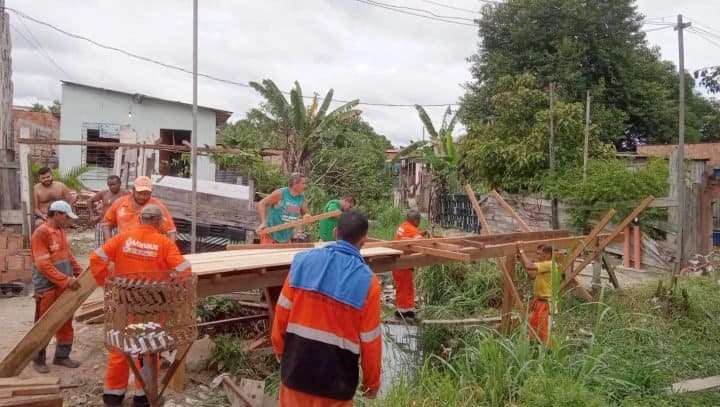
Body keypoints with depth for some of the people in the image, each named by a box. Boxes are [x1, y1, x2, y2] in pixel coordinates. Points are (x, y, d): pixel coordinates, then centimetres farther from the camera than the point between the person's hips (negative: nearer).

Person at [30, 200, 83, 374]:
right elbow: (44, 265, -22)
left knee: (66, 323, 13)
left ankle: (62, 356, 25)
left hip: (64, 286, 8)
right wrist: (66, 280, -24)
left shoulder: (61, 231, 9)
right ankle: (38, 360, 19)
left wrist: (79, 272, 6)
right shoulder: (41, 233, -17)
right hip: (47, 288, -8)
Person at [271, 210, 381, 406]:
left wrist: (279, 349, 17)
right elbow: (370, 339, -9)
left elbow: (282, 312, -1)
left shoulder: (303, 261, -8)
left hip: (296, 366, 3)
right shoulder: (366, 281, -15)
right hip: (336, 377, -2)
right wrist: (372, 381, 8)